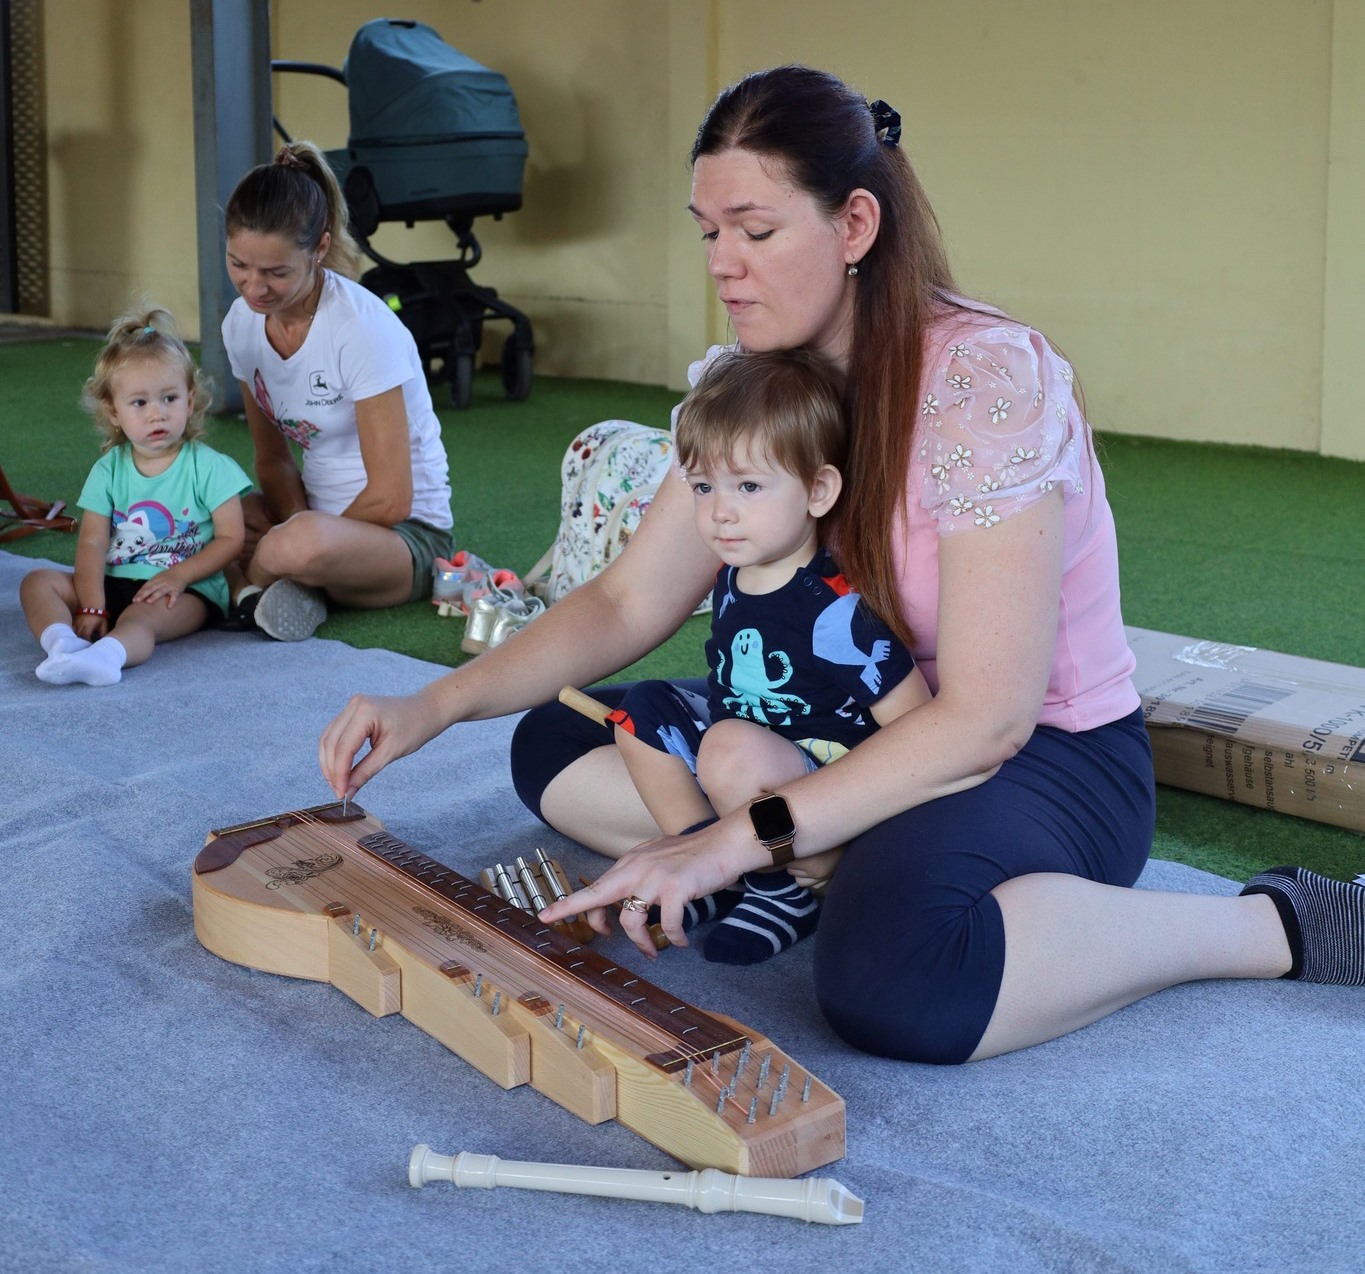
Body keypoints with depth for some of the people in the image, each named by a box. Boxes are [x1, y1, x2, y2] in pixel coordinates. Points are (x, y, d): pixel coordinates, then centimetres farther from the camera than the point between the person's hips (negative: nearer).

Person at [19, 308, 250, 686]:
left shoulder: (209, 467, -2)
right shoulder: (108, 470, 7)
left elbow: (231, 538, -5)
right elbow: (92, 542, -1)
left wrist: (178, 575, -19)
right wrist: (91, 606, -16)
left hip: (187, 588, -6)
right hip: (115, 583, 6)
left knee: (140, 616, -36)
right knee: (38, 582, -11)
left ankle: (106, 654, -65)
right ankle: (62, 639, -39)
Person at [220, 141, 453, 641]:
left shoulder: (361, 327, -22)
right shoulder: (242, 323, -2)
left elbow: (390, 499, -21)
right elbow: (273, 458, 6)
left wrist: (296, 534, -14)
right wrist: (291, 527, -14)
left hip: (407, 530, -6)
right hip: (317, 512, 6)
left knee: (307, 544, -38)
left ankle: (243, 583, -9)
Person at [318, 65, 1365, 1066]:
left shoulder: (987, 377, -24)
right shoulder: (761, 386, 0)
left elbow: (987, 716, -28)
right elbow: (628, 602, 1)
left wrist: (740, 838, -31)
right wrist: (429, 709, -13)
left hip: (1048, 759, -8)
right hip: (871, 730, 8)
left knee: (888, 972, -39)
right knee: (555, 748, 2)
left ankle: (1279, 924, -18)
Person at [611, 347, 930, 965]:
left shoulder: (837, 612, -25)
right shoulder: (731, 579, 1)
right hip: (748, 754, 9)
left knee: (734, 748, -33)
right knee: (643, 710, 3)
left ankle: (785, 895, -9)